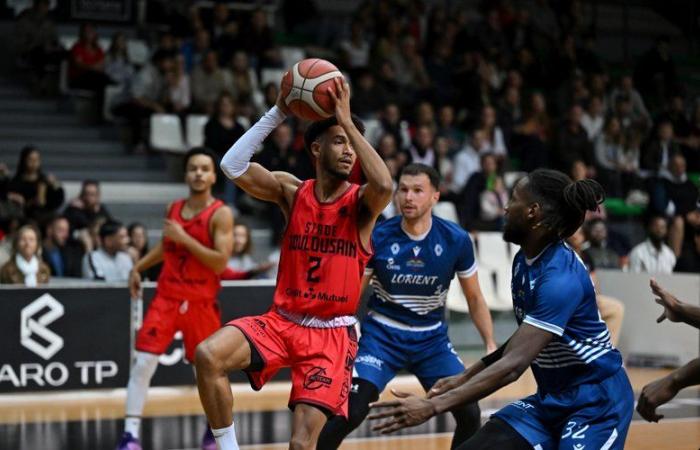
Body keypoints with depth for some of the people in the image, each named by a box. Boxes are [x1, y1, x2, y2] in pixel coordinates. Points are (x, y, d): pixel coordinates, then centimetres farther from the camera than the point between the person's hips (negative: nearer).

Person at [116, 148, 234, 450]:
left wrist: (184, 237, -23)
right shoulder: (174, 209, 6)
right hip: (167, 296, 4)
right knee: (143, 362, -9)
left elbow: (220, 263, -21)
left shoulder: (221, 214, -11)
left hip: (201, 302, -3)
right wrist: (138, 268, 19)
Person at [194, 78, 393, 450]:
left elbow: (384, 186, -30)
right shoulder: (292, 192, 2)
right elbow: (233, 167, -11)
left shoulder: (362, 203, -5)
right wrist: (278, 112, -15)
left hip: (333, 334, -2)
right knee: (207, 356, -25)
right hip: (281, 321, 2)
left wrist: (347, 120, -24)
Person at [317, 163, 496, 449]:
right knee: (351, 412, -18)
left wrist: (491, 345, -6)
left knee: (470, 414, -7)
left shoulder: (456, 240, -10)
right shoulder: (378, 237, -13)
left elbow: (474, 298, 2)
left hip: (432, 337, 2)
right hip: (383, 334, -2)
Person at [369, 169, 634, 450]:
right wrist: (465, 377, 13)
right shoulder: (523, 261, 2)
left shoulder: (561, 277, -26)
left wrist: (433, 406, -34)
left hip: (596, 403, -9)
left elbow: (514, 365, -32)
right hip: (551, 399, 9)